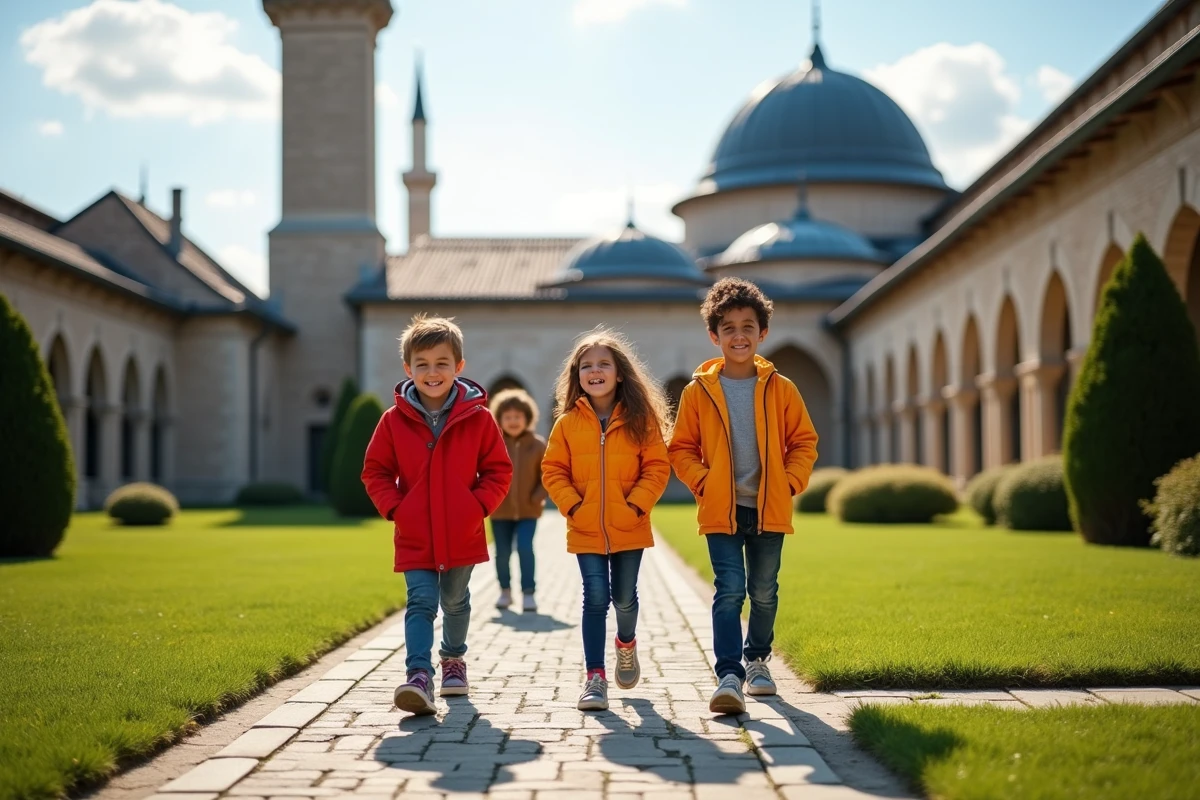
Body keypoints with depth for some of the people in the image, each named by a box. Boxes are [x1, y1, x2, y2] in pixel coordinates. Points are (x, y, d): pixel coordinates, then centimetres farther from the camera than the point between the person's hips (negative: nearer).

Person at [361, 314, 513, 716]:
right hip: (414, 537, -1)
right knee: (421, 603, -11)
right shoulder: (394, 421, -4)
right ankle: (419, 676, -19)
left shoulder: (478, 418, -6)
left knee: (455, 602, 19)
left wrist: (479, 505, -12)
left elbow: (499, 470, 1)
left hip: (463, 535, 1)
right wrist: (394, 507, -10)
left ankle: (453, 659, 42)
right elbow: (375, 471, 4)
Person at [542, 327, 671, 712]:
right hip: (585, 530, 0)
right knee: (596, 599, -4)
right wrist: (571, 505, -9)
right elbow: (553, 470, 3)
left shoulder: (640, 420, -2)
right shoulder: (568, 423, 0)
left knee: (625, 598, 11)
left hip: (629, 528, 0)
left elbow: (657, 467, -2)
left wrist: (637, 504, -12)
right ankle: (595, 677, 1)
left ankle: (626, 643, 42)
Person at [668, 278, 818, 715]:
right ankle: (729, 676, -14)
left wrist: (790, 482, -5)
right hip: (721, 509, -2)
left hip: (769, 509, 2)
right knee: (729, 591, -12)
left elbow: (804, 441, 8)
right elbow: (681, 448, 6)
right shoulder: (698, 392, -1)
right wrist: (702, 482, -9)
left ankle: (757, 659, 34)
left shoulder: (781, 389, 2)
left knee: (764, 592, 13)